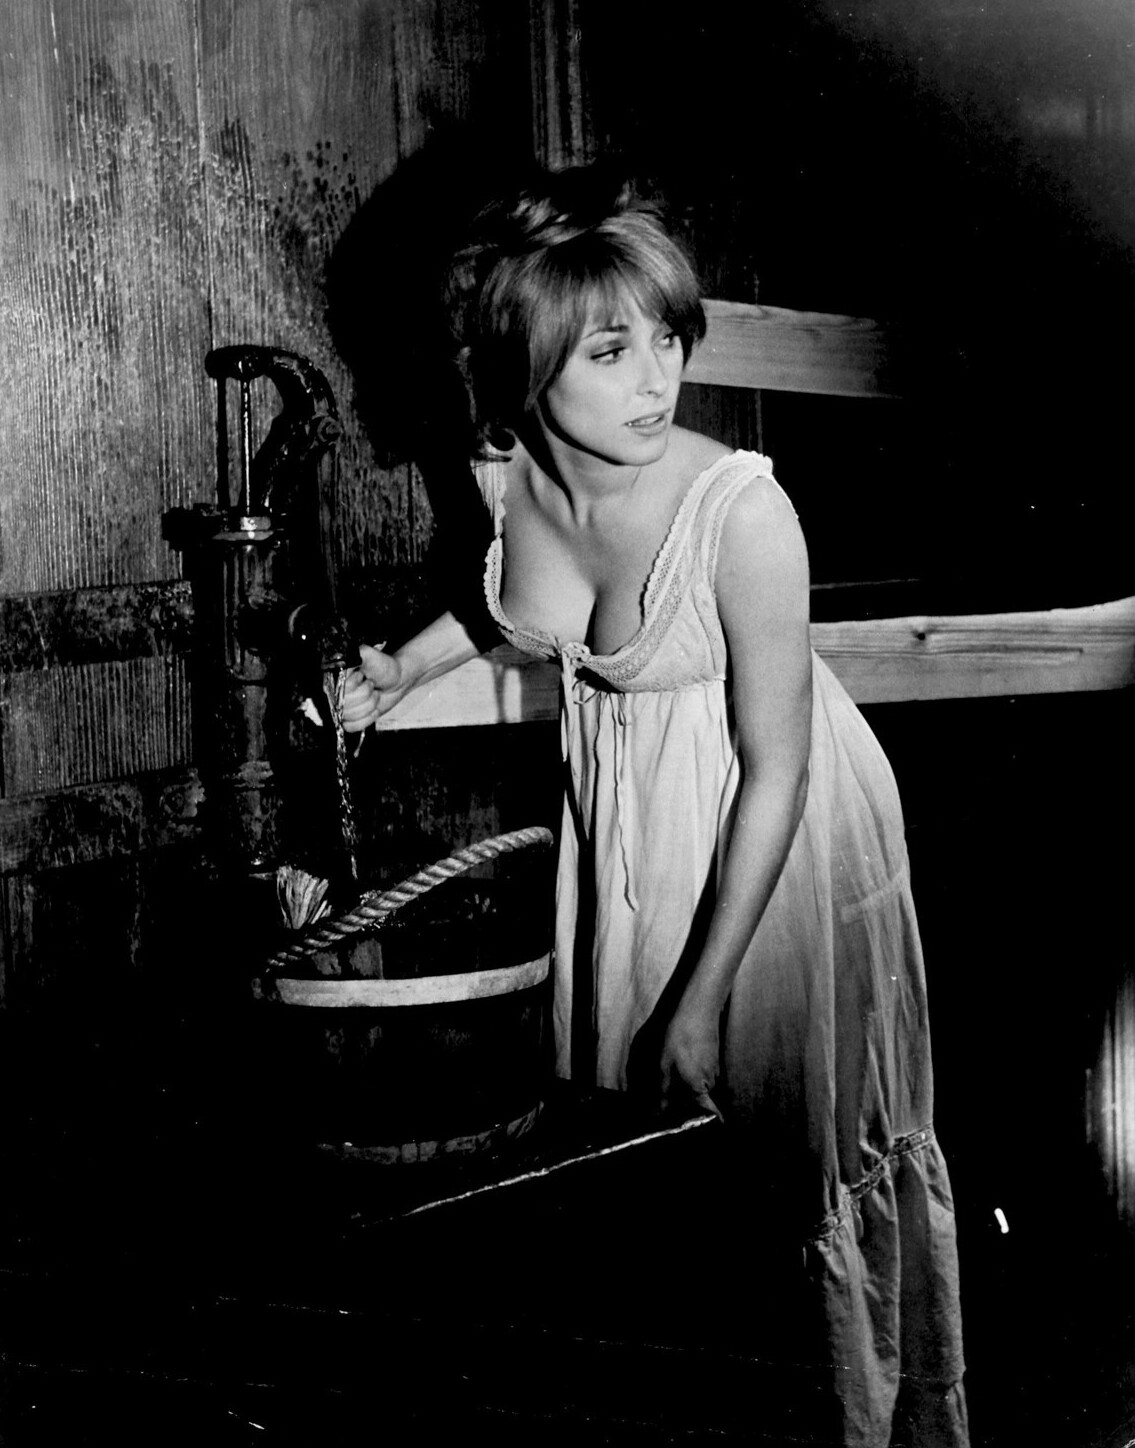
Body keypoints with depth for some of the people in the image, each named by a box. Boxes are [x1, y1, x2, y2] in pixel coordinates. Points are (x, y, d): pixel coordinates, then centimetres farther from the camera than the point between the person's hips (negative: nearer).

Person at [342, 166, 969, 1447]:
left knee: (810, 1136, 8)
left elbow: (776, 772, -25)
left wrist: (704, 998, -21)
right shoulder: (507, 472, -14)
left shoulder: (740, 509, -32)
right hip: (625, 812, 6)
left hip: (773, 833, -6)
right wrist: (408, 666, 3)